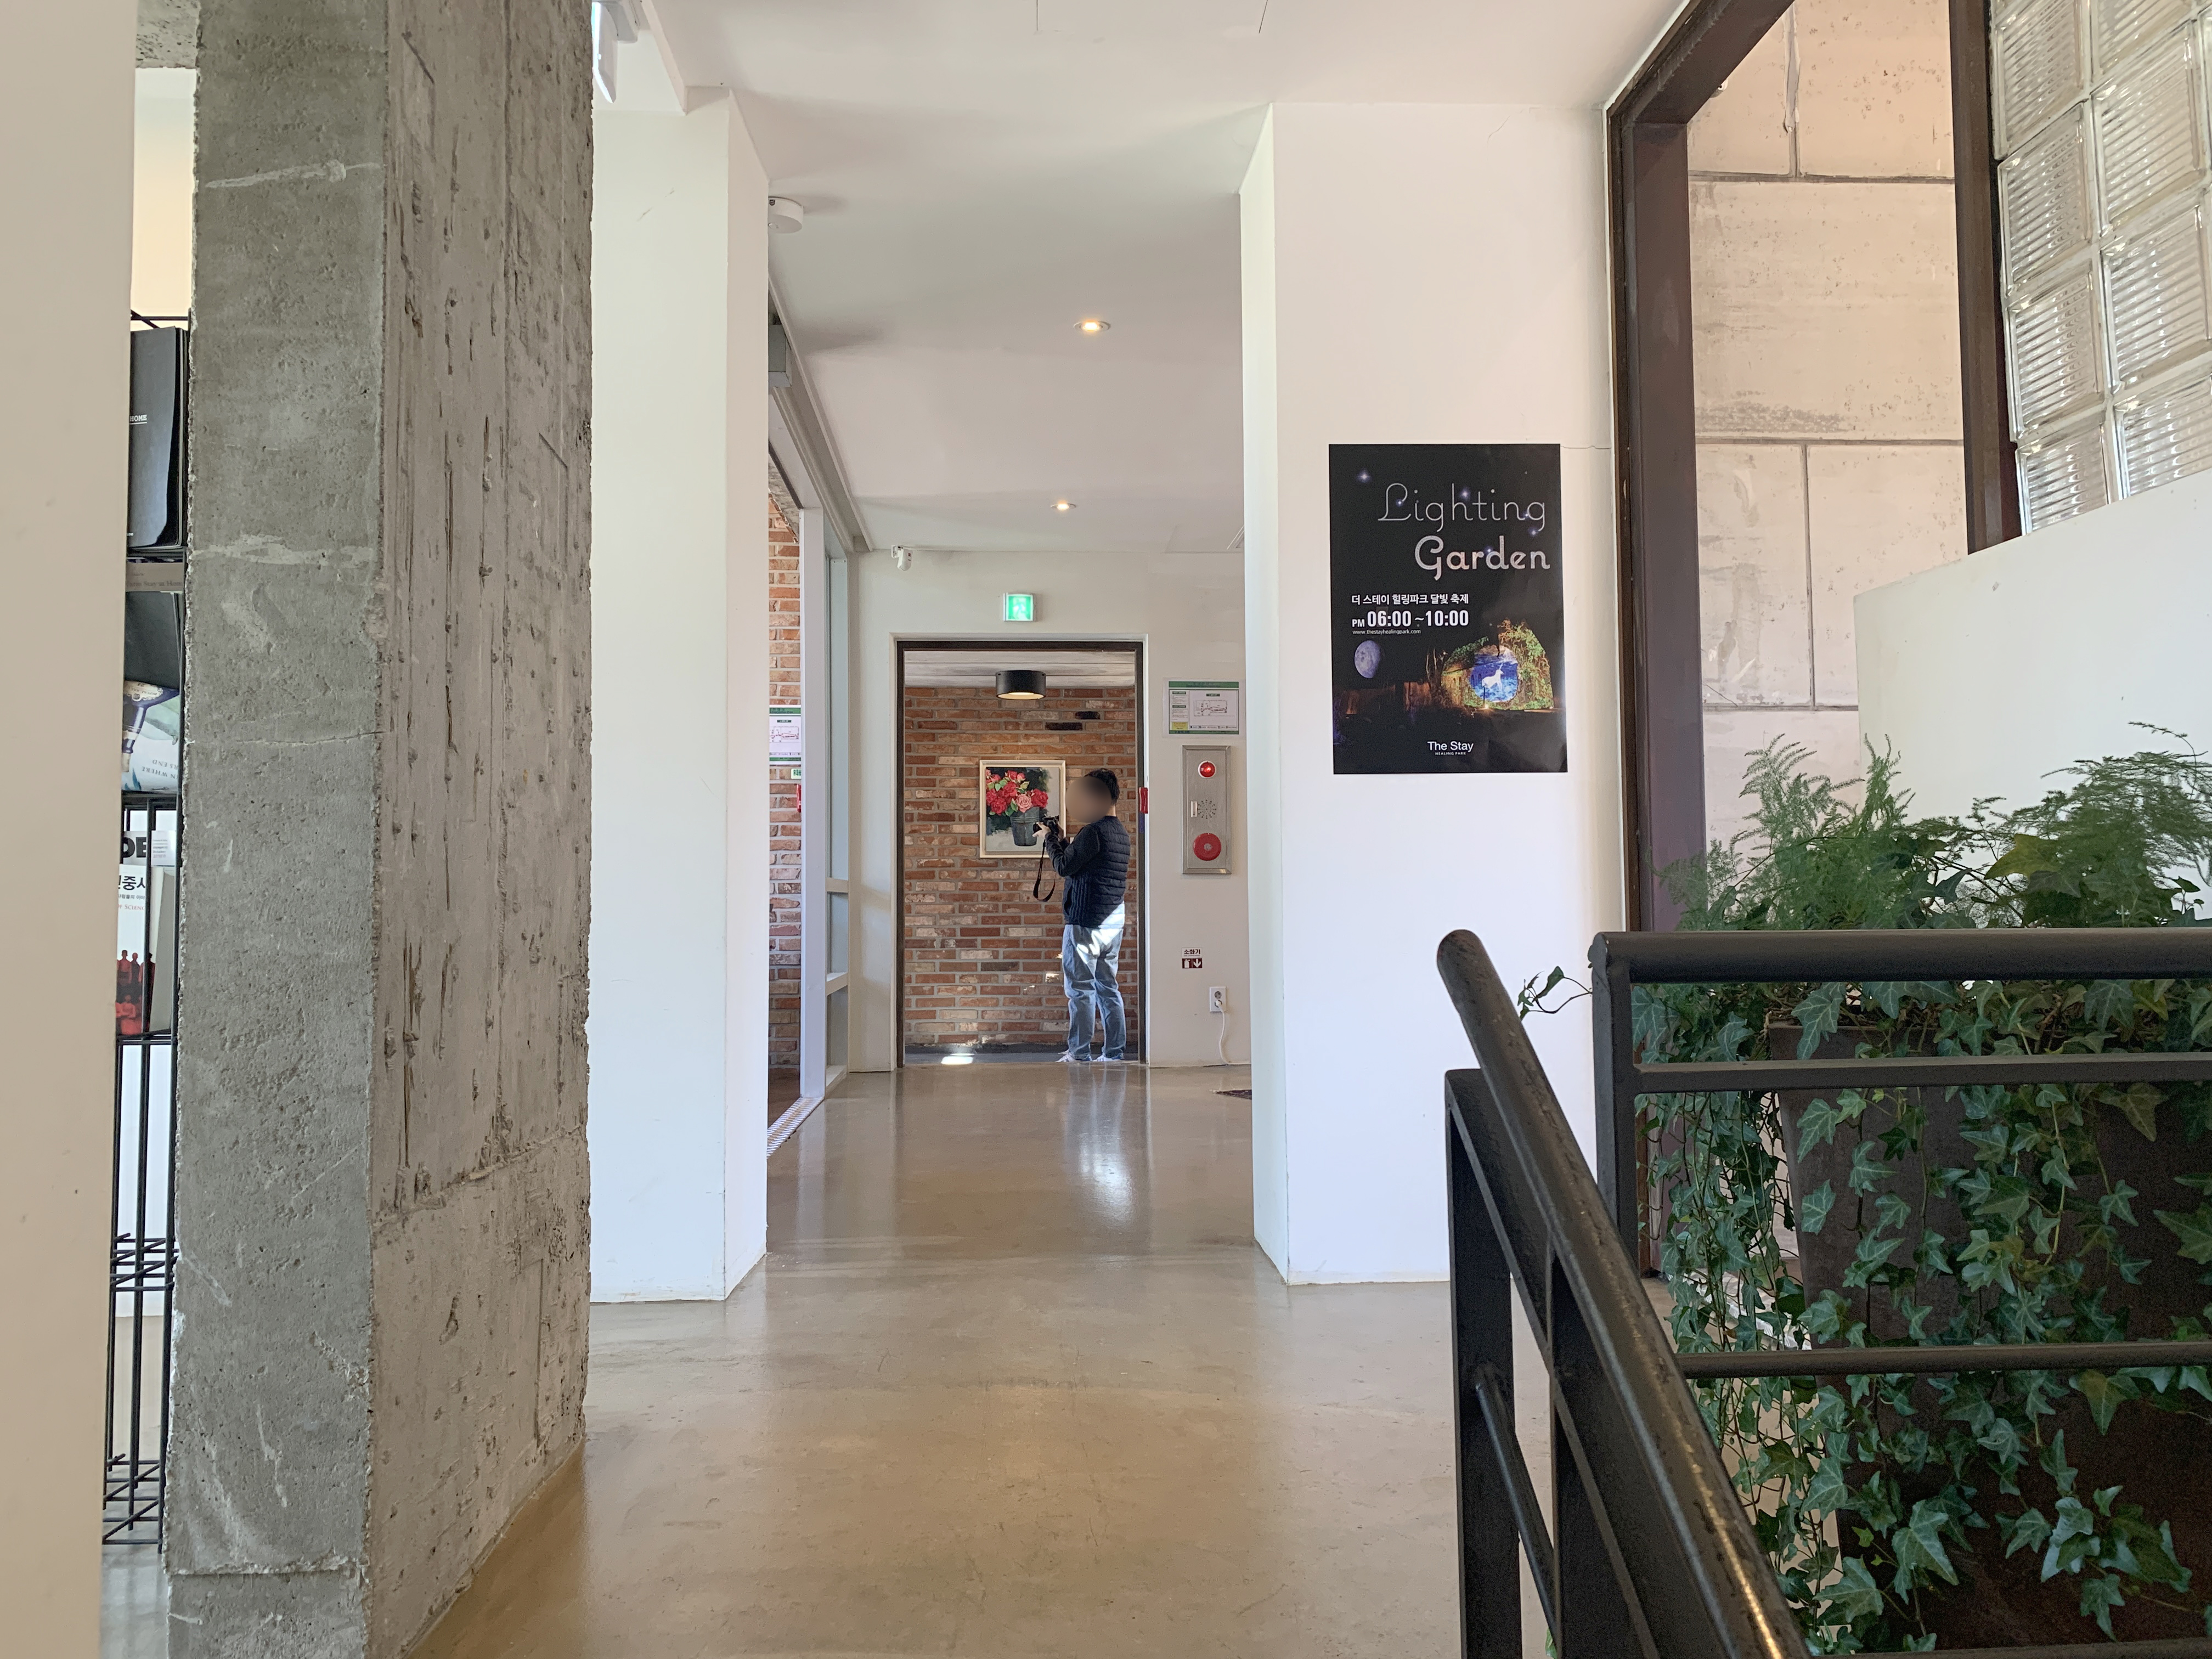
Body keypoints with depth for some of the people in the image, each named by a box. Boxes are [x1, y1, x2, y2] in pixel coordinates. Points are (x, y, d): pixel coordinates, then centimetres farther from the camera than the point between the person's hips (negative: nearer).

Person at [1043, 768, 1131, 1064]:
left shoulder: (1093, 832, -15)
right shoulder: (1121, 833, 14)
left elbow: (1065, 866, -11)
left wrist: (1051, 840, 3)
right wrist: (1064, 841, 17)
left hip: (1085, 922, -9)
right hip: (1113, 923, 9)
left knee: (1081, 989, -4)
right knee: (1108, 987, 11)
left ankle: (1079, 1054, -2)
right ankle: (1115, 1052, 12)